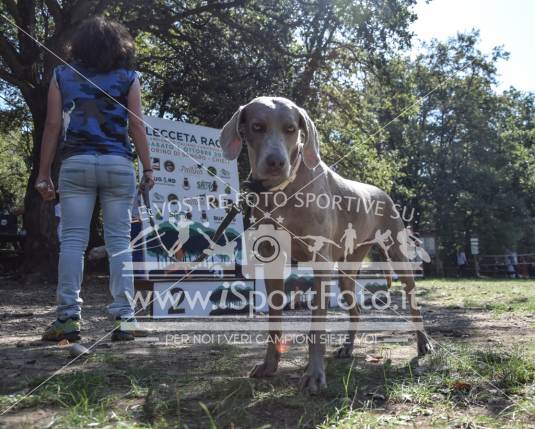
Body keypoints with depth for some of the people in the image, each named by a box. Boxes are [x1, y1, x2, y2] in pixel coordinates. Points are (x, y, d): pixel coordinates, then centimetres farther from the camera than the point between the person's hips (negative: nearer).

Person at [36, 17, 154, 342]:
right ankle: (123, 318, -1)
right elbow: (137, 125, 2)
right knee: (119, 242, 0)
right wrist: (148, 168, 3)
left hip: (76, 164, 1)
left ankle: (69, 318, -3)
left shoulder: (62, 75, 13)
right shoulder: (128, 78, 11)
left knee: (73, 240, 0)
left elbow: (53, 126, 6)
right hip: (118, 165, 0)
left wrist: (44, 173, 7)